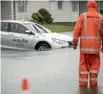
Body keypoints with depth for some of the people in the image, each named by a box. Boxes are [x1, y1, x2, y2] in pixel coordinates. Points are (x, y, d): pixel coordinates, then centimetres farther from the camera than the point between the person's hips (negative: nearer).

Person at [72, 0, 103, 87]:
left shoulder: (83, 16, 1)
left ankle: (83, 83, 4)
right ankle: (93, 83, 8)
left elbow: (77, 29, -6)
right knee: (94, 64, 9)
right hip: (95, 44, 0)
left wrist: (75, 42, -2)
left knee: (83, 64, 6)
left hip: (84, 44, 0)